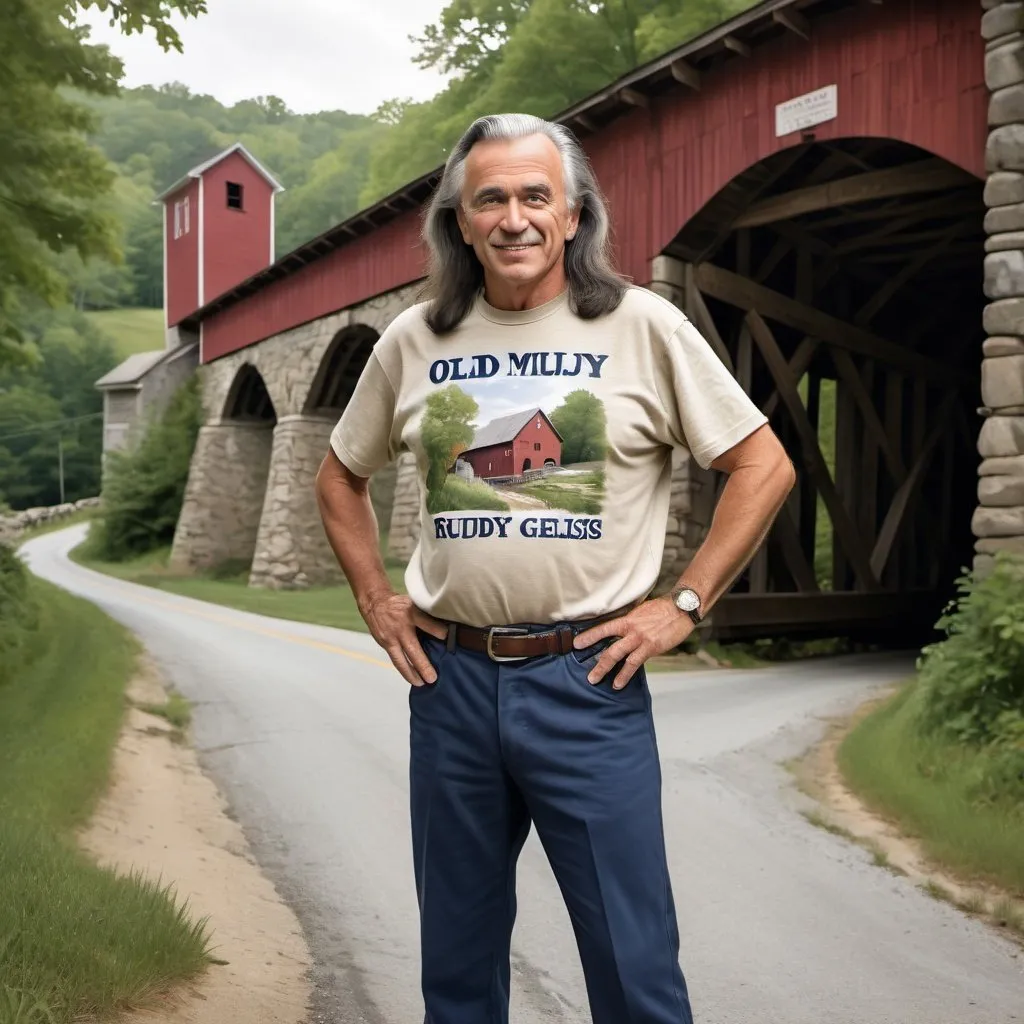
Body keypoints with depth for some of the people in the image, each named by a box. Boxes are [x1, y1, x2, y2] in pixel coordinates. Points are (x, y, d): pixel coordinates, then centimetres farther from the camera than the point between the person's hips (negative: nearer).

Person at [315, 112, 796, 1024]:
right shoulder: (413, 341, 5)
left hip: (588, 677, -3)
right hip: (450, 676, 3)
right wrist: (375, 599, 9)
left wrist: (684, 605, -6)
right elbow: (340, 478, 19)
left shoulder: (642, 326, -4)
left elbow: (763, 466, -1)